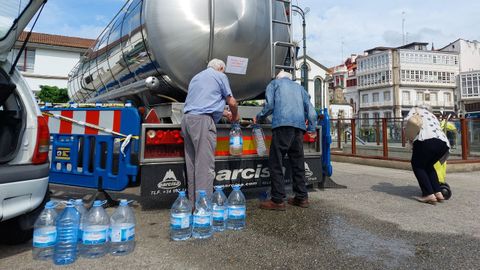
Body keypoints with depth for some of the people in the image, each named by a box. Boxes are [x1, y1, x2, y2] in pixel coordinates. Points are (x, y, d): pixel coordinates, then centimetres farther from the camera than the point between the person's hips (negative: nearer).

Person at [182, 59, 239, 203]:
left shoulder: (196, 77, 30)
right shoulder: (220, 76, 8)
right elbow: (232, 102, 6)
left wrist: (225, 113, 39)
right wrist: (235, 116, 25)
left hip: (187, 119, 8)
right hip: (202, 120, -8)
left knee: (192, 164, 8)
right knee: (205, 165, -9)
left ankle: (193, 202, 12)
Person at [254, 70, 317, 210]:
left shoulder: (274, 83, 20)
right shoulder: (299, 87, 30)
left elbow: (269, 105, 5)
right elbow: (310, 108, 19)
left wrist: (258, 117, 19)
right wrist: (312, 128, 22)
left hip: (282, 124, -5)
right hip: (299, 126, 5)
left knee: (276, 163, -4)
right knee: (297, 162, 11)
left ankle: (277, 200, -7)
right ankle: (301, 197, 15)